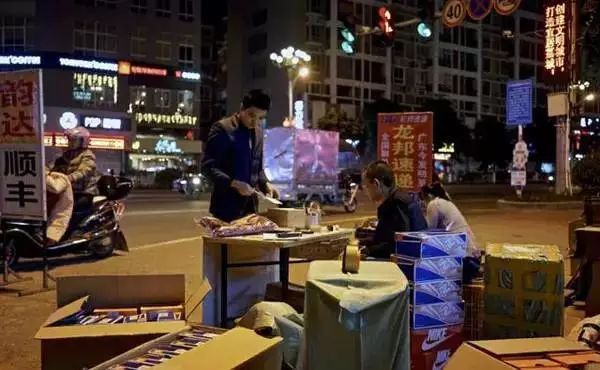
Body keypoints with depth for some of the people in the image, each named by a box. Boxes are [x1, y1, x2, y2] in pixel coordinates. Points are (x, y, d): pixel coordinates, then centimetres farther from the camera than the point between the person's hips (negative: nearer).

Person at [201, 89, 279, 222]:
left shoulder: (258, 131, 12)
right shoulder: (222, 129, -10)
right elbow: (207, 167, -13)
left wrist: (265, 183, 2)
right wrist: (234, 183, -24)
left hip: (250, 206, 7)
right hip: (227, 206, -7)